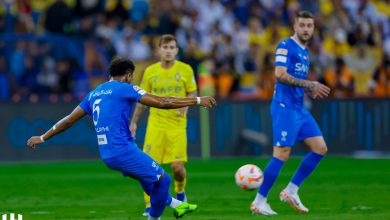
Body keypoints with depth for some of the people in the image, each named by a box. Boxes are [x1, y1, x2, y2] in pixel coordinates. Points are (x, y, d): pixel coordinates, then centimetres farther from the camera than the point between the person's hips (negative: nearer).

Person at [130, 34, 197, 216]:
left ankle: (180, 192, 26)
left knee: (177, 166, -8)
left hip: (177, 124, -1)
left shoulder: (185, 70, -1)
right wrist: (134, 122, 9)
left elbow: (193, 93, 6)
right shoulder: (150, 71, 3)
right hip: (155, 124, 1)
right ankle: (150, 205, 5)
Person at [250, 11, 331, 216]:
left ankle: (291, 191, 9)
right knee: (282, 154, -11)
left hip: (299, 108, 9)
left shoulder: (304, 51, 18)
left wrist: (312, 91, 9)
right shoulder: (286, 46, -9)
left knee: (320, 148, 3)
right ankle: (259, 202, -3)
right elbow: (280, 75, -21)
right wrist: (309, 84, -22)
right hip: (285, 107, -9)